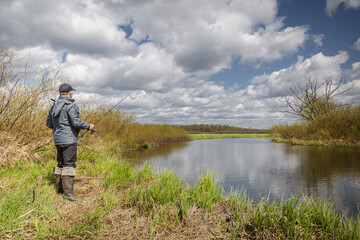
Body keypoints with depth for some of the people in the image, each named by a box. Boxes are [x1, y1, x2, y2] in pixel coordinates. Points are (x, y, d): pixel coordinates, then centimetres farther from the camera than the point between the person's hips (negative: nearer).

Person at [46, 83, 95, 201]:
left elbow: (48, 123, 17)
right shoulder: (71, 105, -13)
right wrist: (88, 126, -4)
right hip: (69, 139, -8)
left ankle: (60, 188, 26)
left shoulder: (54, 105, 13)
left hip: (58, 139, 8)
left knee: (60, 163, 17)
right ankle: (68, 193, -7)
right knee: (69, 164, -7)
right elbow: (76, 122, -19)